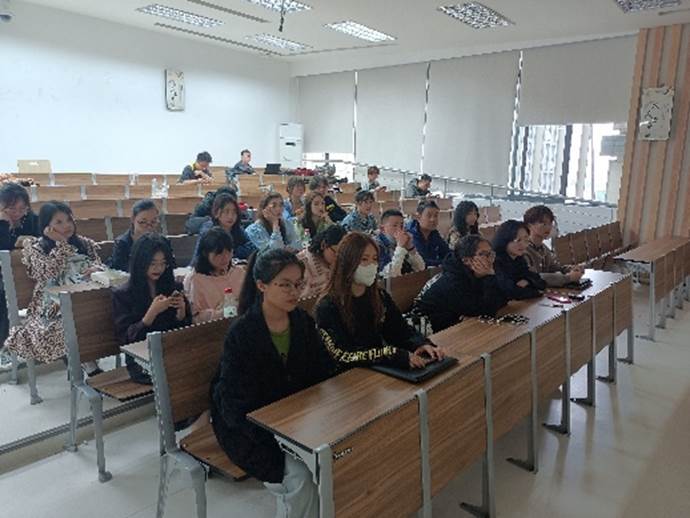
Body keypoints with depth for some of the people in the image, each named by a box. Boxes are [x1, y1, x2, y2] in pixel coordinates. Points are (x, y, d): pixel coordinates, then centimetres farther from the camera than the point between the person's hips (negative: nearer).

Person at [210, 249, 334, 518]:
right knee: (301, 478, -23)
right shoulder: (241, 332, -19)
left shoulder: (303, 322, -3)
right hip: (248, 425, -5)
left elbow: (323, 375, 2)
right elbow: (236, 404, -19)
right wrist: (279, 439, -27)